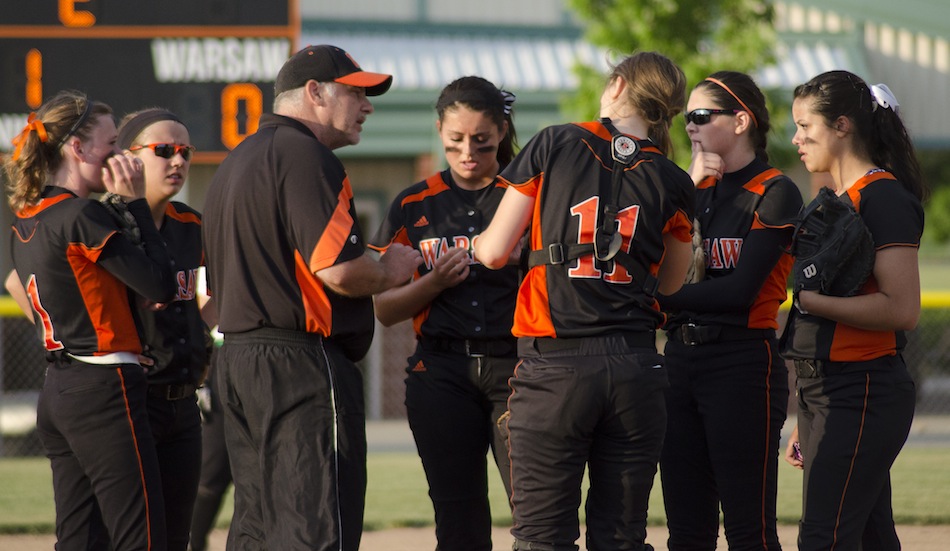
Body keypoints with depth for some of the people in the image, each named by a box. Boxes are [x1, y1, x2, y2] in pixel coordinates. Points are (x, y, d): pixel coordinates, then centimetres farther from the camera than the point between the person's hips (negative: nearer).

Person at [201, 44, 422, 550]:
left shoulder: (235, 163, 20)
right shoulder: (304, 156, -12)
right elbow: (338, 270, -21)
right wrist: (390, 271, -2)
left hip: (236, 356, 10)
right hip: (304, 363, -10)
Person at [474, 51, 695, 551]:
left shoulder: (555, 145, 0)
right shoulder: (672, 183, 5)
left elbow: (495, 252, 3)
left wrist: (474, 244, 24)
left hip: (554, 365, -2)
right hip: (634, 367, 3)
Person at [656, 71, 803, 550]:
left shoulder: (775, 193, -5)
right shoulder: (698, 188, 15)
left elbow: (740, 290, -14)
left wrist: (659, 296, -10)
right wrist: (689, 189, -4)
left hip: (742, 365, -7)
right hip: (681, 358, 7)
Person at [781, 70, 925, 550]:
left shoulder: (885, 198, -11)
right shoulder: (834, 199, 18)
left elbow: (901, 309, -21)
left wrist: (808, 300, -19)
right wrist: (808, 422, 20)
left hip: (864, 396, -10)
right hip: (825, 393, 10)